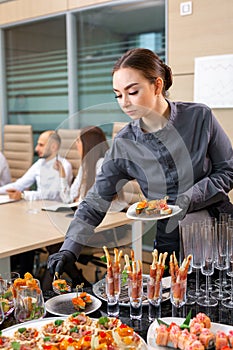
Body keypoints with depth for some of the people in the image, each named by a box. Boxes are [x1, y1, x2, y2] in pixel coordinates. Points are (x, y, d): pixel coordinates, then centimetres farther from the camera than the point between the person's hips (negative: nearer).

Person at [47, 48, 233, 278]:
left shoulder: (199, 117, -10)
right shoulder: (123, 145, -7)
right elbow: (94, 203, -5)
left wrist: (185, 201, -16)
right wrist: (69, 250, -16)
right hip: (171, 246, 1)